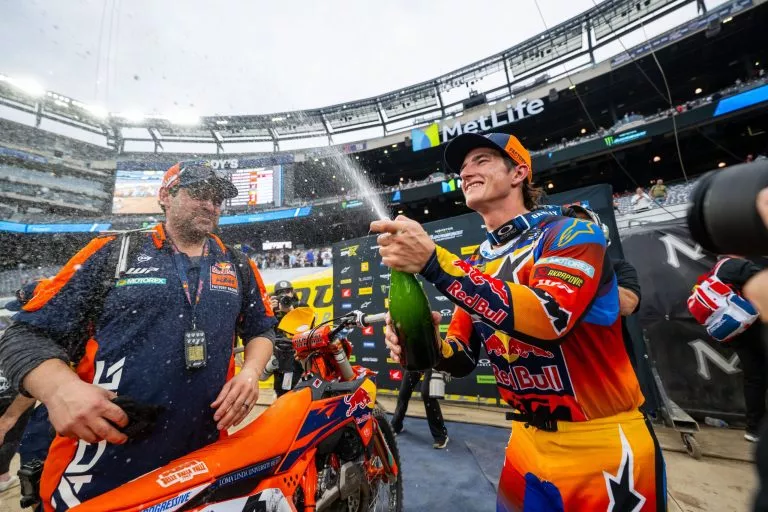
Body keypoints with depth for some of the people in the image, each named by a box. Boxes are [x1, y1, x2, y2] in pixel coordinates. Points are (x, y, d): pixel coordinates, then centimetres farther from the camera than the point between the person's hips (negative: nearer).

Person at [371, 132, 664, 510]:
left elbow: (548, 318, -34)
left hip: (605, 444, -5)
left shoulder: (571, 234, -14)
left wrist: (432, 260, -36)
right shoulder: (474, 266, 1)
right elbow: (463, 358, 1)